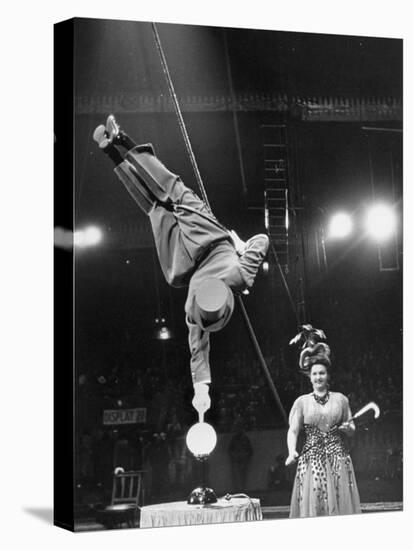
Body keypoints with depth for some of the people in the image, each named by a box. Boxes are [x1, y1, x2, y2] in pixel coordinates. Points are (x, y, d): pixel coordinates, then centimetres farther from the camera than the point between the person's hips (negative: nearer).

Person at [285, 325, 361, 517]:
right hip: (311, 459, -1)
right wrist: (292, 452, -21)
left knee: (341, 503, 2)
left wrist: (347, 428, -8)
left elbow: (351, 430, 15)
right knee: (312, 504, -1)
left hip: (338, 459, 1)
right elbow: (293, 431, -4)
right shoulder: (302, 402, 3)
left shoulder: (340, 399, 7)